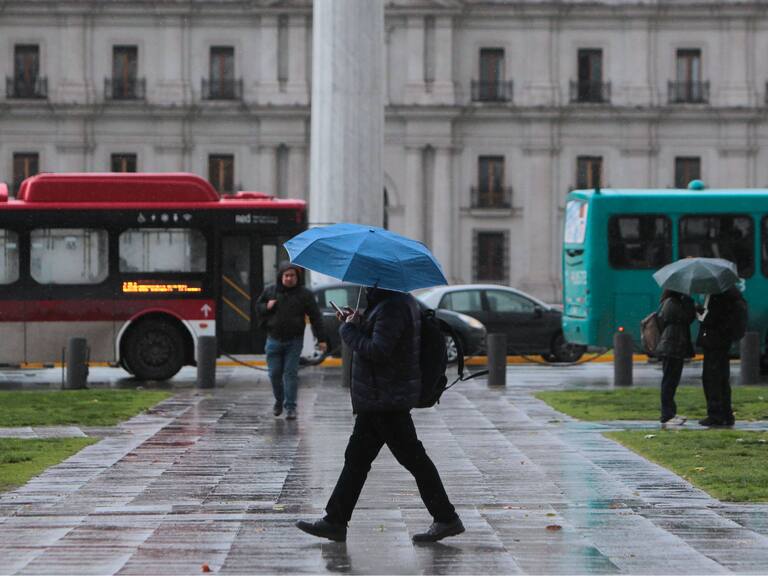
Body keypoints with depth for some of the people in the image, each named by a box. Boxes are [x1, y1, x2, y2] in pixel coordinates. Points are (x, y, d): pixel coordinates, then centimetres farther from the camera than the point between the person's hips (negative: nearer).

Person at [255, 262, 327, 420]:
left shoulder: (304, 294, -1)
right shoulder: (270, 291, 4)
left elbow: (315, 317, 0)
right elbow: (258, 306, 17)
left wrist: (321, 339, -3)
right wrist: (266, 307, -8)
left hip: (294, 341, -2)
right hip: (274, 340, 2)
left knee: (291, 373, -5)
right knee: (274, 373, 5)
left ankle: (290, 407, 0)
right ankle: (279, 400, 28)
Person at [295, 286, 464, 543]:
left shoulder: (392, 307, -19)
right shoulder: (401, 301, 14)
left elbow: (378, 351, -27)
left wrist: (349, 329, -14)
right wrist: (358, 324, 5)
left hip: (387, 401, -11)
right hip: (380, 400, 11)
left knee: (413, 459, -4)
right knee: (356, 458, 13)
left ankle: (447, 519, 2)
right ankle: (335, 522, 17)